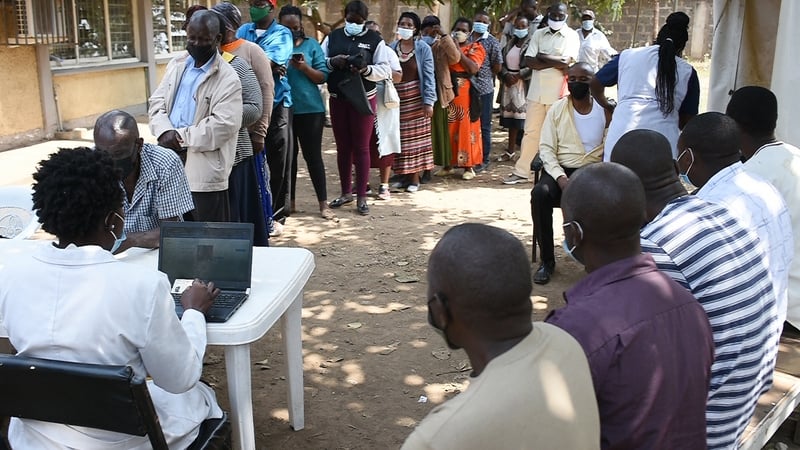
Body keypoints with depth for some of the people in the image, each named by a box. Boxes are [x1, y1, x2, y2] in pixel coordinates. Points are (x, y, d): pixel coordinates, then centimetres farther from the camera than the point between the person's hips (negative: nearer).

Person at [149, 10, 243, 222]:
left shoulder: (228, 79, -11)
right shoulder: (176, 65, 12)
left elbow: (223, 125, -20)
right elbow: (157, 101, 11)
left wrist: (181, 137, -16)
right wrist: (165, 132, -10)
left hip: (204, 172, -6)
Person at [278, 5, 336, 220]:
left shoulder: (312, 45, 3)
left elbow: (323, 76, -1)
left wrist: (305, 68, -18)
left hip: (310, 109, -1)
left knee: (313, 155, 1)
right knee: (287, 155, 9)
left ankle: (324, 204, 5)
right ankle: (290, 201, 20)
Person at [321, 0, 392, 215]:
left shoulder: (374, 40, -3)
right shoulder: (333, 37, 6)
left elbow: (385, 70, -8)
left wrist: (366, 70, -26)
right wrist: (333, 62, -18)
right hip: (337, 99, 3)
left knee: (361, 147, 2)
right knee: (342, 147, 11)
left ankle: (361, 197, 8)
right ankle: (346, 192, 23)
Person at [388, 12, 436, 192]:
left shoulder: (423, 49, -3)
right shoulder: (391, 48, 6)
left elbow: (428, 76, -6)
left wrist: (428, 101, -13)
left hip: (416, 99, -3)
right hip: (396, 99, 3)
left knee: (415, 138, 1)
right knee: (399, 139, 6)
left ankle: (415, 179, 8)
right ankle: (404, 176, 17)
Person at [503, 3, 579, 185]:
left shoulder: (571, 36, -1)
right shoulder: (538, 34, 10)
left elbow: (565, 62, -15)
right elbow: (529, 61, -1)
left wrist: (542, 57, -7)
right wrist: (555, 63, -10)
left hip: (558, 93, -3)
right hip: (536, 91, 4)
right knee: (530, 132, 6)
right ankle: (522, 172, 11)